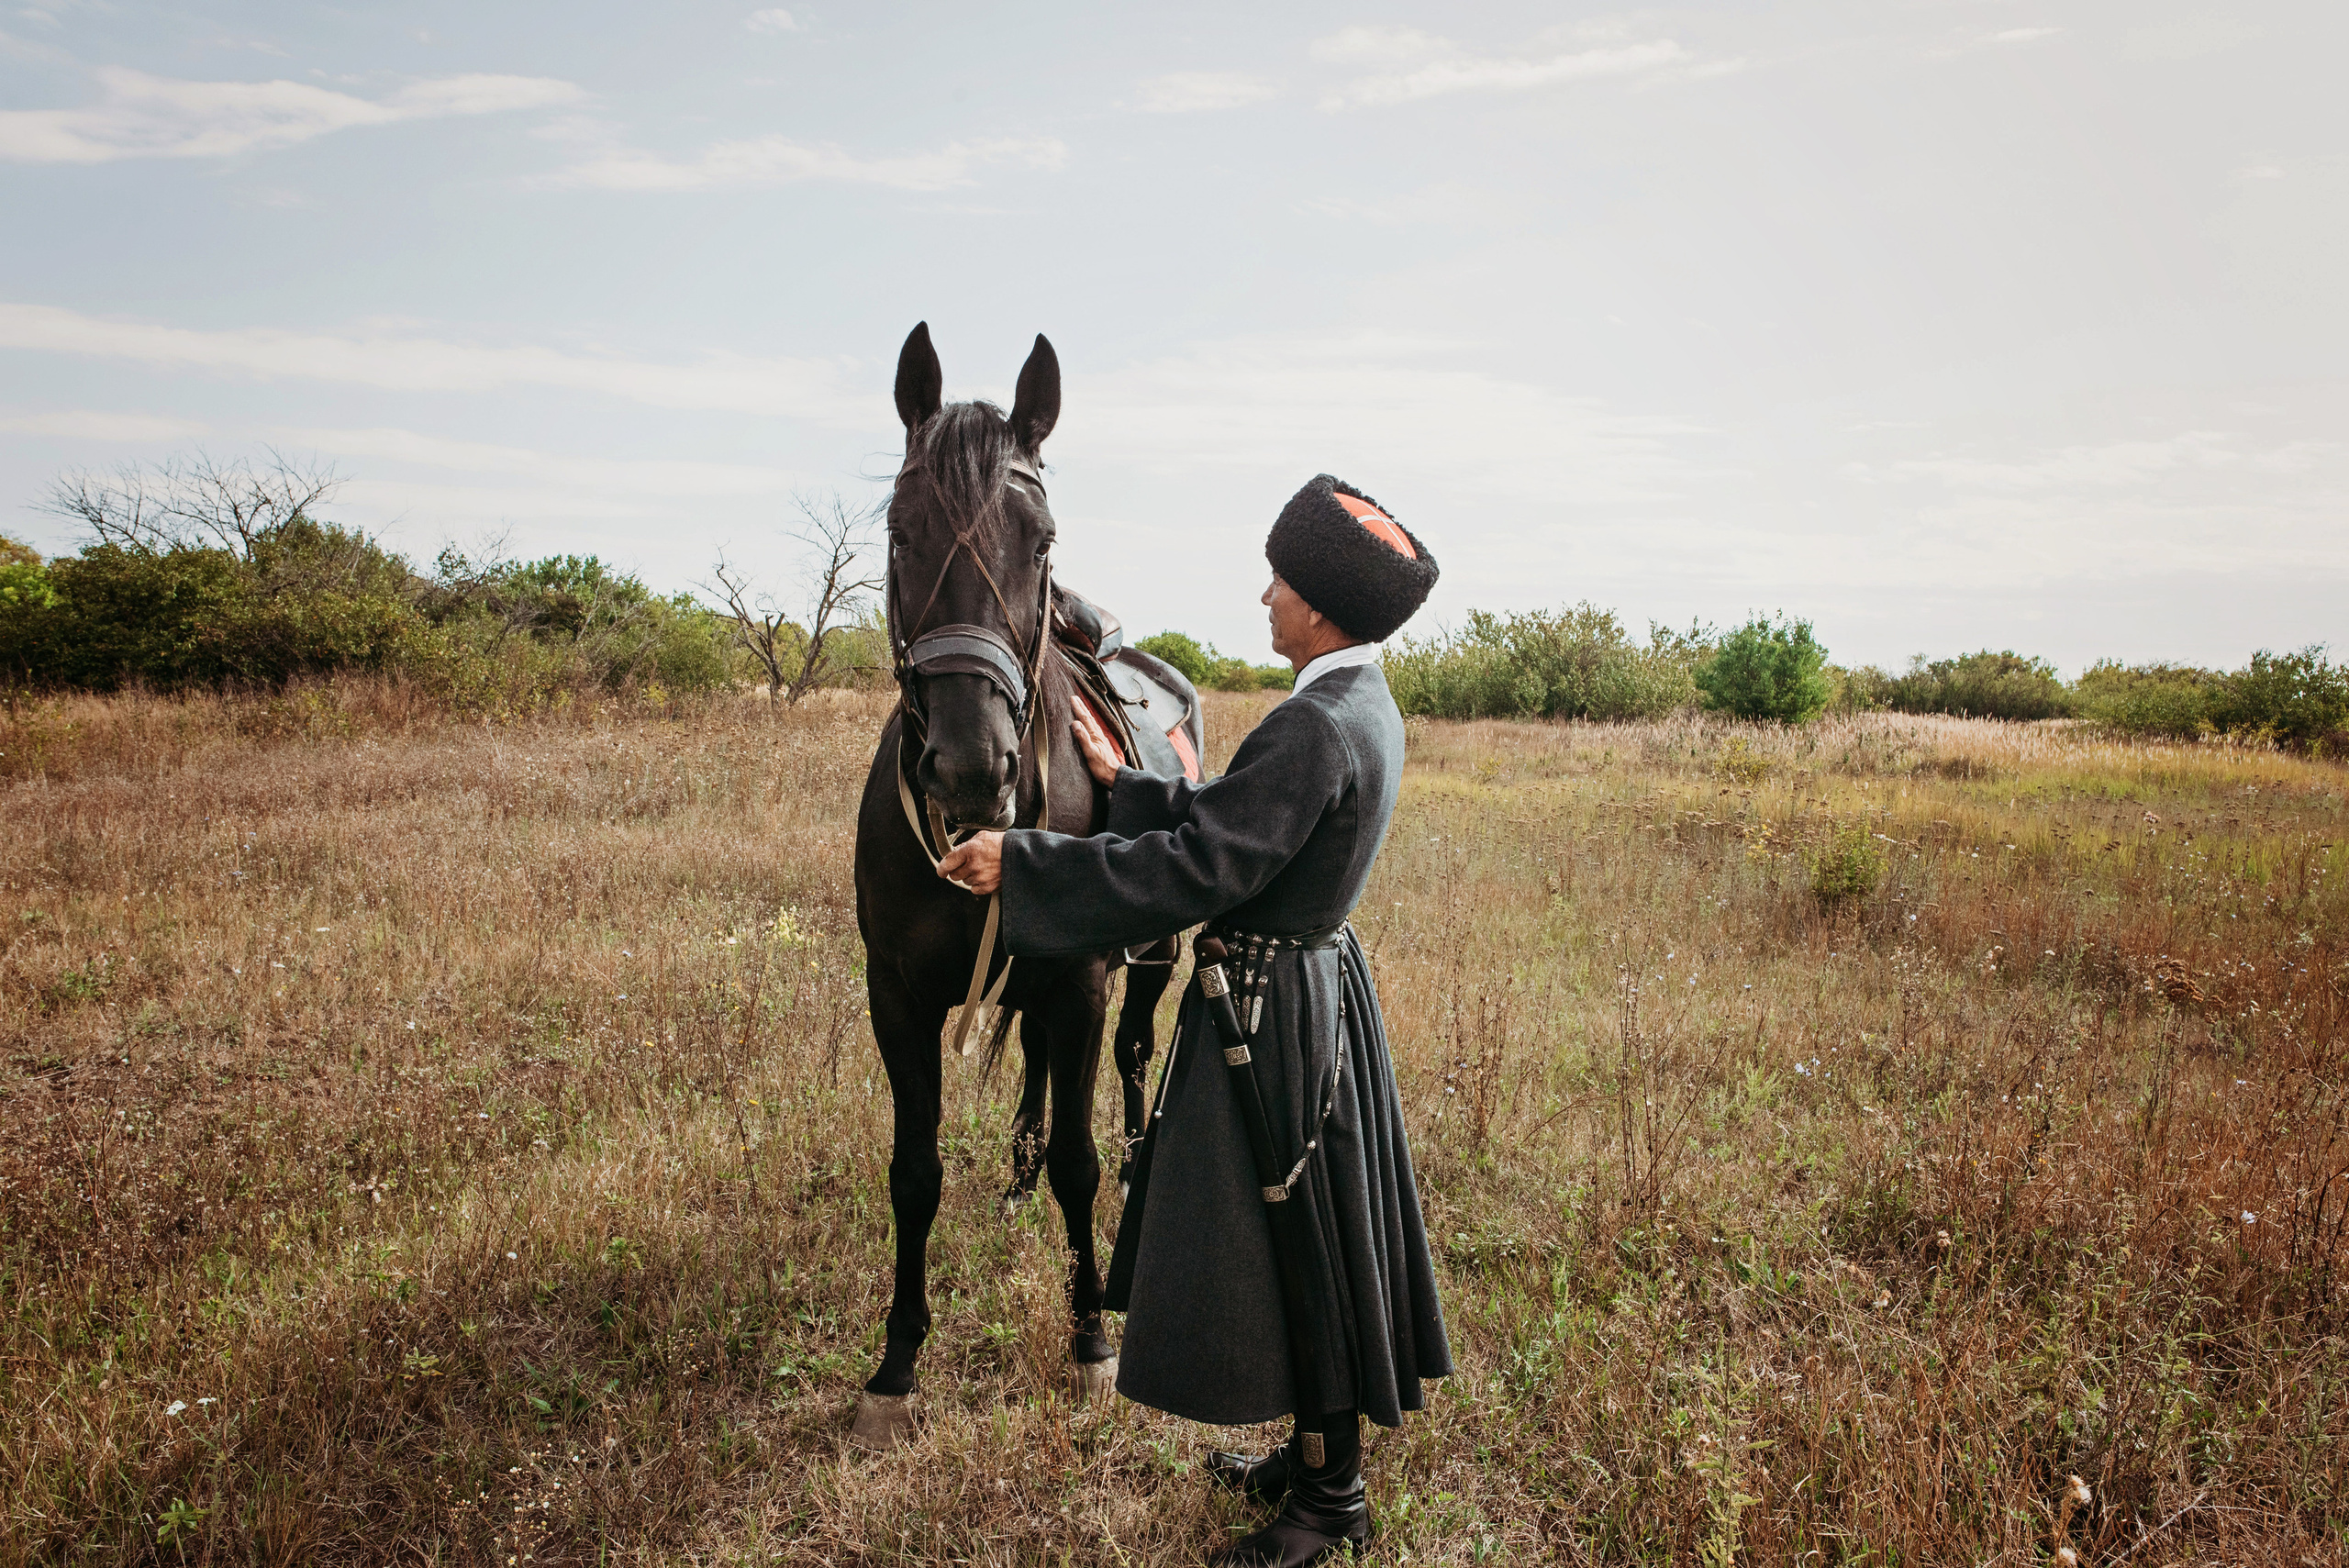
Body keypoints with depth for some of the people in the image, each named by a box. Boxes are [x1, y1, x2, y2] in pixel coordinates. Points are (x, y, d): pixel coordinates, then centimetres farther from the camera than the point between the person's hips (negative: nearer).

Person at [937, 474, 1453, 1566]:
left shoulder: (1316, 726, -24)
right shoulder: (1363, 707, 7)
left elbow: (1200, 867, -29)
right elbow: (1229, 824, 13)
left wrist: (1025, 862, -25)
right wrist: (1124, 782, 19)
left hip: (1276, 1015, -10)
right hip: (1318, 988, 10)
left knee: (1291, 1248, 4)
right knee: (1306, 1244, 20)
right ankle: (1315, 1455, 37)